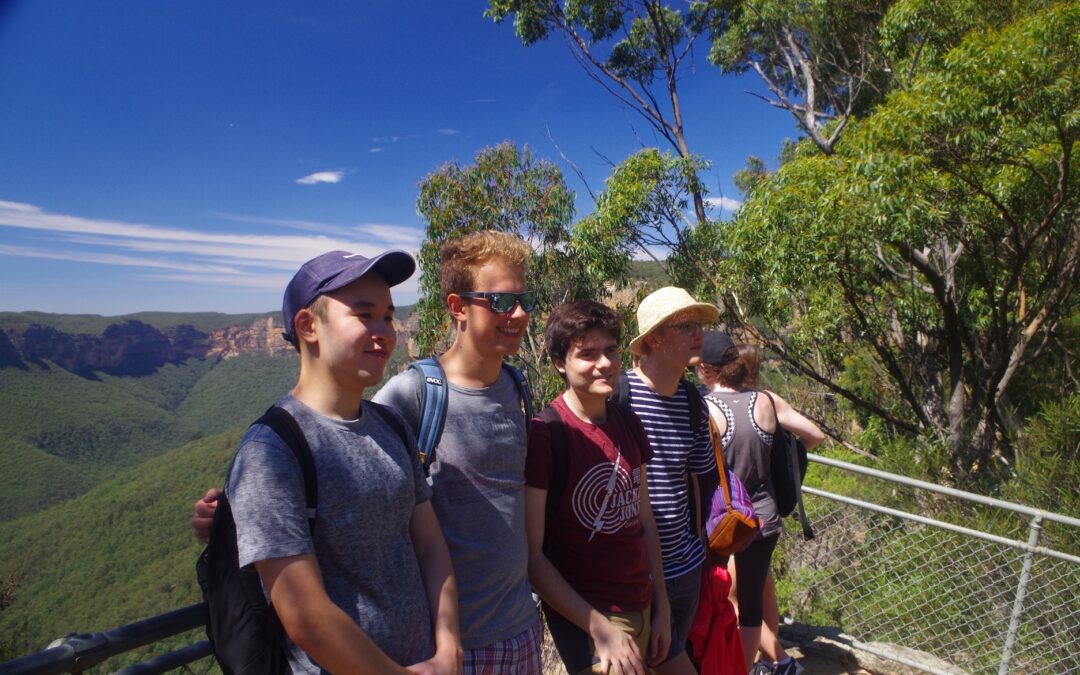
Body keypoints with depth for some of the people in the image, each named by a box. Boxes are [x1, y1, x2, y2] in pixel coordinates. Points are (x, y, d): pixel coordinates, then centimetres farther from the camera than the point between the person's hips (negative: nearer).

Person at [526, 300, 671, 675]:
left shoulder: (628, 422, 1)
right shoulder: (543, 435, -18)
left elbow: (644, 520, 9)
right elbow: (531, 554, -16)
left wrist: (661, 606, 9)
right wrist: (600, 628, -15)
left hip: (641, 608, 6)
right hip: (586, 617, -6)